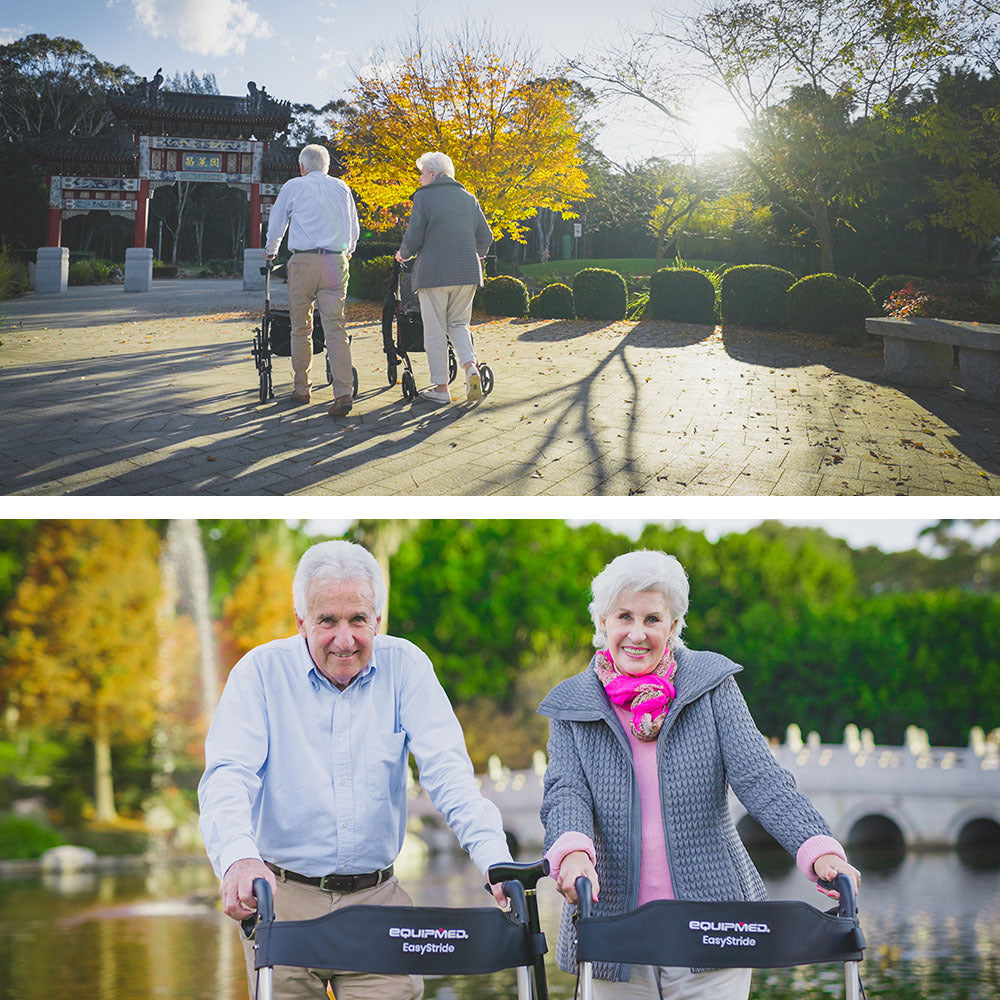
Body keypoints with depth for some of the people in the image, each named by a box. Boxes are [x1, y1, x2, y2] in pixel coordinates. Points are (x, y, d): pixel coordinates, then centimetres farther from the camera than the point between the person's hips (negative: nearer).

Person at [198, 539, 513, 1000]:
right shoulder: (262, 671, -3)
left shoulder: (405, 666, 1)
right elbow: (228, 774, -15)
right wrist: (239, 858, -36)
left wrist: (495, 859, -25)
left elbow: (447, 770, -8)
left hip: (377, 899, 1)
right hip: (284, 900, -1)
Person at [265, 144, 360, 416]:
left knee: (300, 327, 9)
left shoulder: (293, 187, 6)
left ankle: (301, 390, 14)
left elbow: (276, 224, 14)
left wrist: (271, 251, 34)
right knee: (336, 327, -3)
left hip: (303, 261, -2)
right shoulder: (341, 188, 14)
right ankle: (344, 392, -16)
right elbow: (354, 230, 23)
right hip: (336, 262, 2)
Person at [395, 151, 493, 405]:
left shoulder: (424, 197, -4)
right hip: (467, 273, 5)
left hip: (433, 273, -5)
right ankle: (471, 367, -9)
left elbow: (414, 238, -8)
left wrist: (403, 254, 12)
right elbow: (485, 237, 13)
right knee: (458, 324, 16)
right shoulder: (468, 198, 12)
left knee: (435, 331, 3)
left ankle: (440, 388, 4)